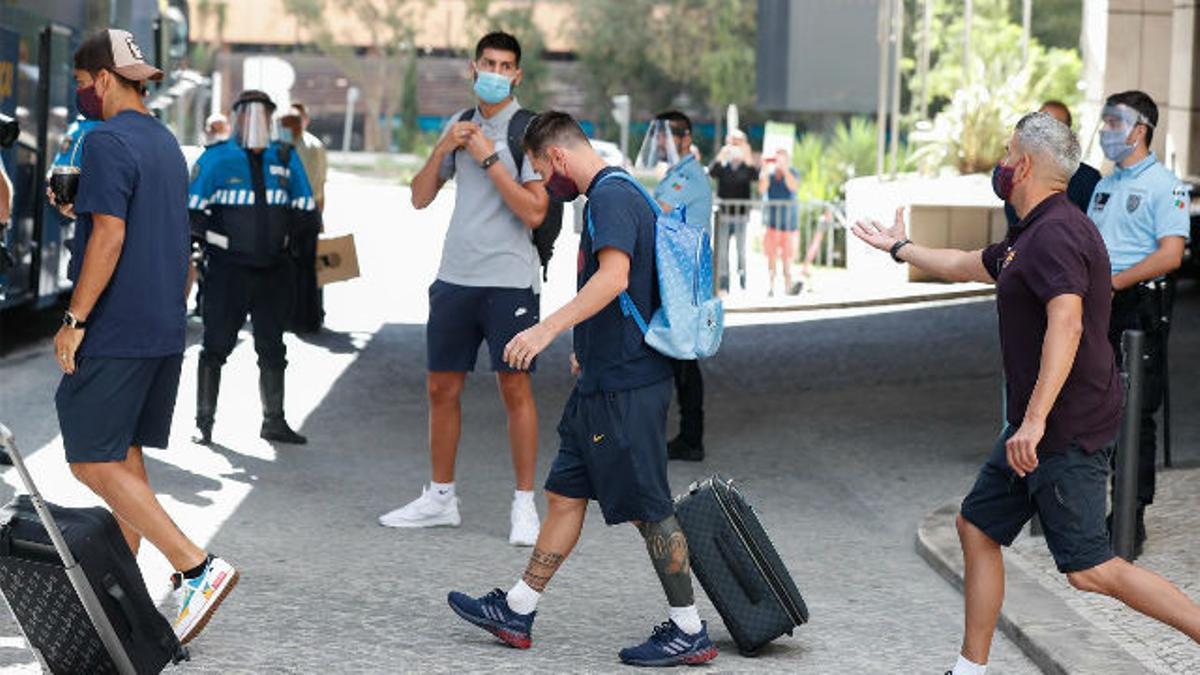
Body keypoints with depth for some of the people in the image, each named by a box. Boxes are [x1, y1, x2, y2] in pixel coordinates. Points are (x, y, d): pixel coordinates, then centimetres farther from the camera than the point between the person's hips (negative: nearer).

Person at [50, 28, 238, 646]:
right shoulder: (167, 144, 16)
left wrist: (74, 320, -17)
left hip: (115, 330, -9)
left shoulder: (108, 142, -13)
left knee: (93, 462, -8)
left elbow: (109, 236, -20)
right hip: (164, 328, 9)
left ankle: (198, 568, -17)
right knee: (123, 453, 15)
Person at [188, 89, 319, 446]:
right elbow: (190, 212, -4)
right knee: (216, 346, 0)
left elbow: (306, 213, 12)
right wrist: (222, 236, -11)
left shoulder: (286, 160, 8)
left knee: (272, 348, 12)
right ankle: (204, 422, 10)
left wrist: (278, 228, 0)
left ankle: (274, 421, 21)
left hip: (273, 270, 4)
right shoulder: (217, 159, -3)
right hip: (228, 269, -4)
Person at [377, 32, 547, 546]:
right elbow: (420, 197, 12)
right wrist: (445, 148, -2)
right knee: (442, 387, 9)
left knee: (515, 387, -4)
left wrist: (489, 158, -15)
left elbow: (534, 211, -13)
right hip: (455, 274, 5)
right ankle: (440, 499, 20)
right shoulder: (460, 124, 13)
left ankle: (524, 505, 3)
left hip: (508, 278, -5)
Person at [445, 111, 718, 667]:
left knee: (648, 509, -3)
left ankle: (689, 633, 4)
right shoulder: (615, 193, 18)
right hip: (602, 382, 10)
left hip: (625, 386, -10)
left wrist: (548, 329, -36)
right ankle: (516, 613, 19)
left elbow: (614, 276, -30)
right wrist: (588, 349, 37)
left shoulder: (611, 197, -14)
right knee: (564, 495, 13)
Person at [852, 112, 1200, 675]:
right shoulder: (1033, 235, 16)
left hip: (1068, 430, -11)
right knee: (977, 527, 14)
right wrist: (899, 248, 49)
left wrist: (1035, 421, -36)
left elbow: (1066, 324, -31)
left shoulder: (1055, 233, -18)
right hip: (1039, 429, 11)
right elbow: (966, 266, 35)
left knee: (1089, 569, -12)